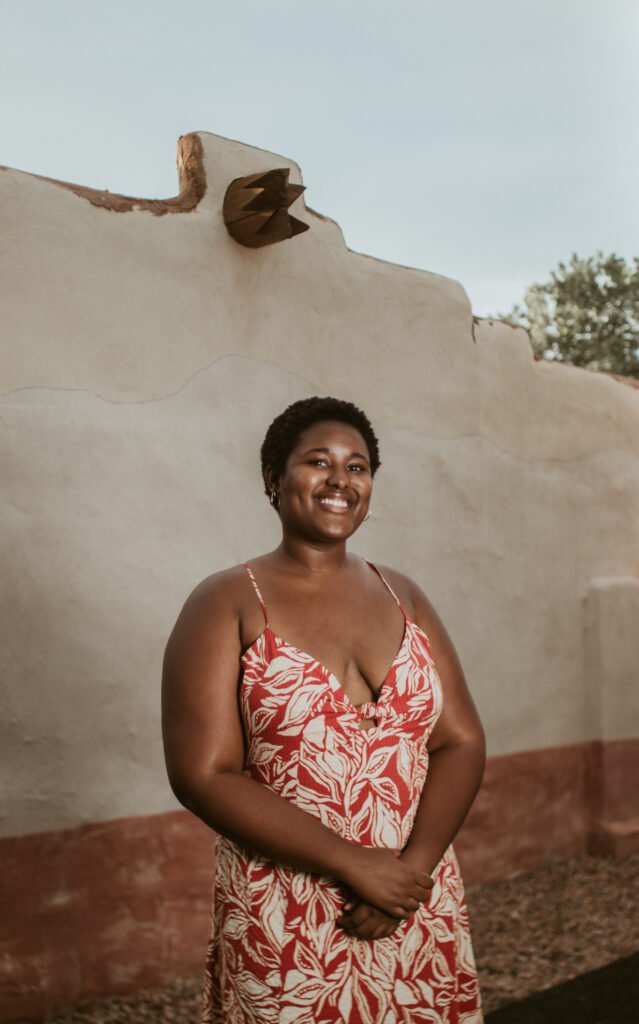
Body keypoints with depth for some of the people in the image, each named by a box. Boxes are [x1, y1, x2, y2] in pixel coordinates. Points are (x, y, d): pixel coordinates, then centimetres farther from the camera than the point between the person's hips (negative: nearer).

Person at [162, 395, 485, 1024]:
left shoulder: (402, 597, 6)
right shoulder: (228, 604, -7)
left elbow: (462, 741, 3)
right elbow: (204, 776, -14)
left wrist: (414, 865, -13)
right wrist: (357, 865, -17)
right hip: (285, 933, -4)